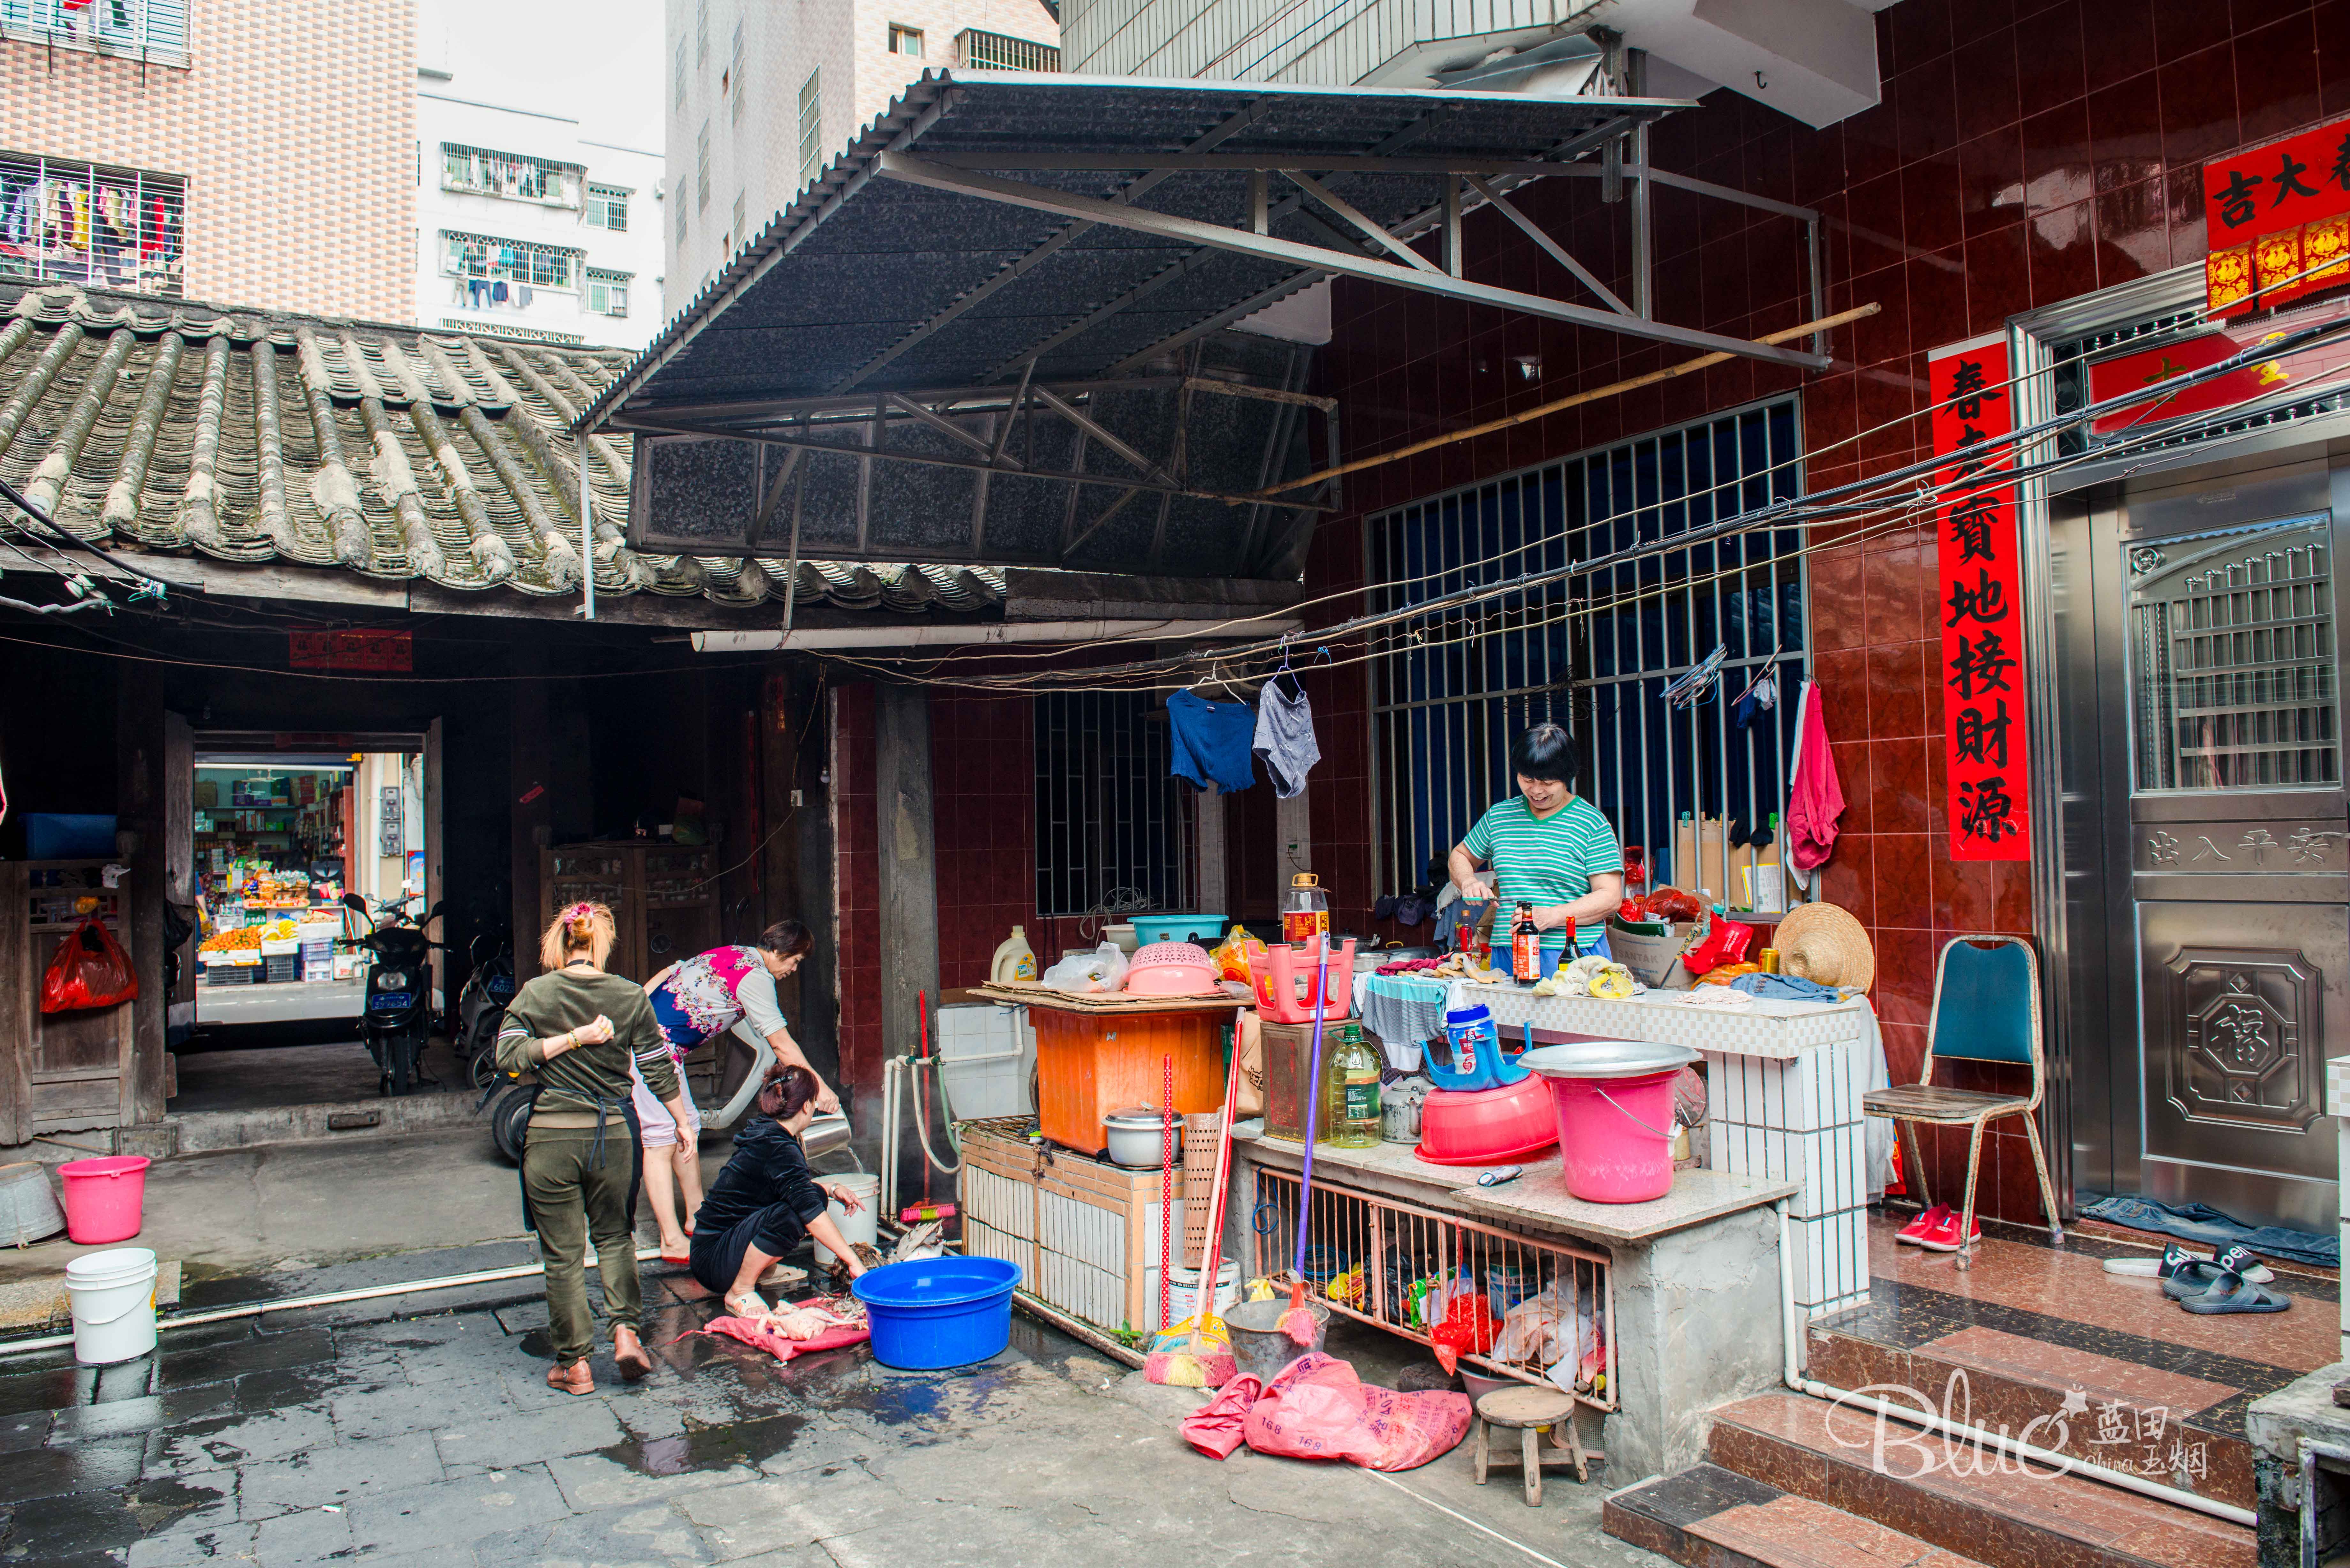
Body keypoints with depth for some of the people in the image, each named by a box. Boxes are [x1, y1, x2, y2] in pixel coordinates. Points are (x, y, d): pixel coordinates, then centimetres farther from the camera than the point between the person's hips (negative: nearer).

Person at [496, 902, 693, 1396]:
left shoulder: (535, 994, -4)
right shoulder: (631, 998, -3)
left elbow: (508, 1057, -12)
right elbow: (660, 1072, 0)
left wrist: (570, 1039, -9)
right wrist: (685, 1123, 11)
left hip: (552, 1137, -1)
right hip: (615, 1133, 1)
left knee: (562, 1254, 9)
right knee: (615, 1236, 21)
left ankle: (574, 1363, 15)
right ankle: (626, 1329, 6)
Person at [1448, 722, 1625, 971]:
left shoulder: (1592, 823, 0)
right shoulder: (1498, 815, 12)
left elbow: (1610, 897, -5)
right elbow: (1460, 857, 27)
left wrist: (1552, 916, -18)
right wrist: (1468, 882, 4)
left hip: (1573, 955, -3)